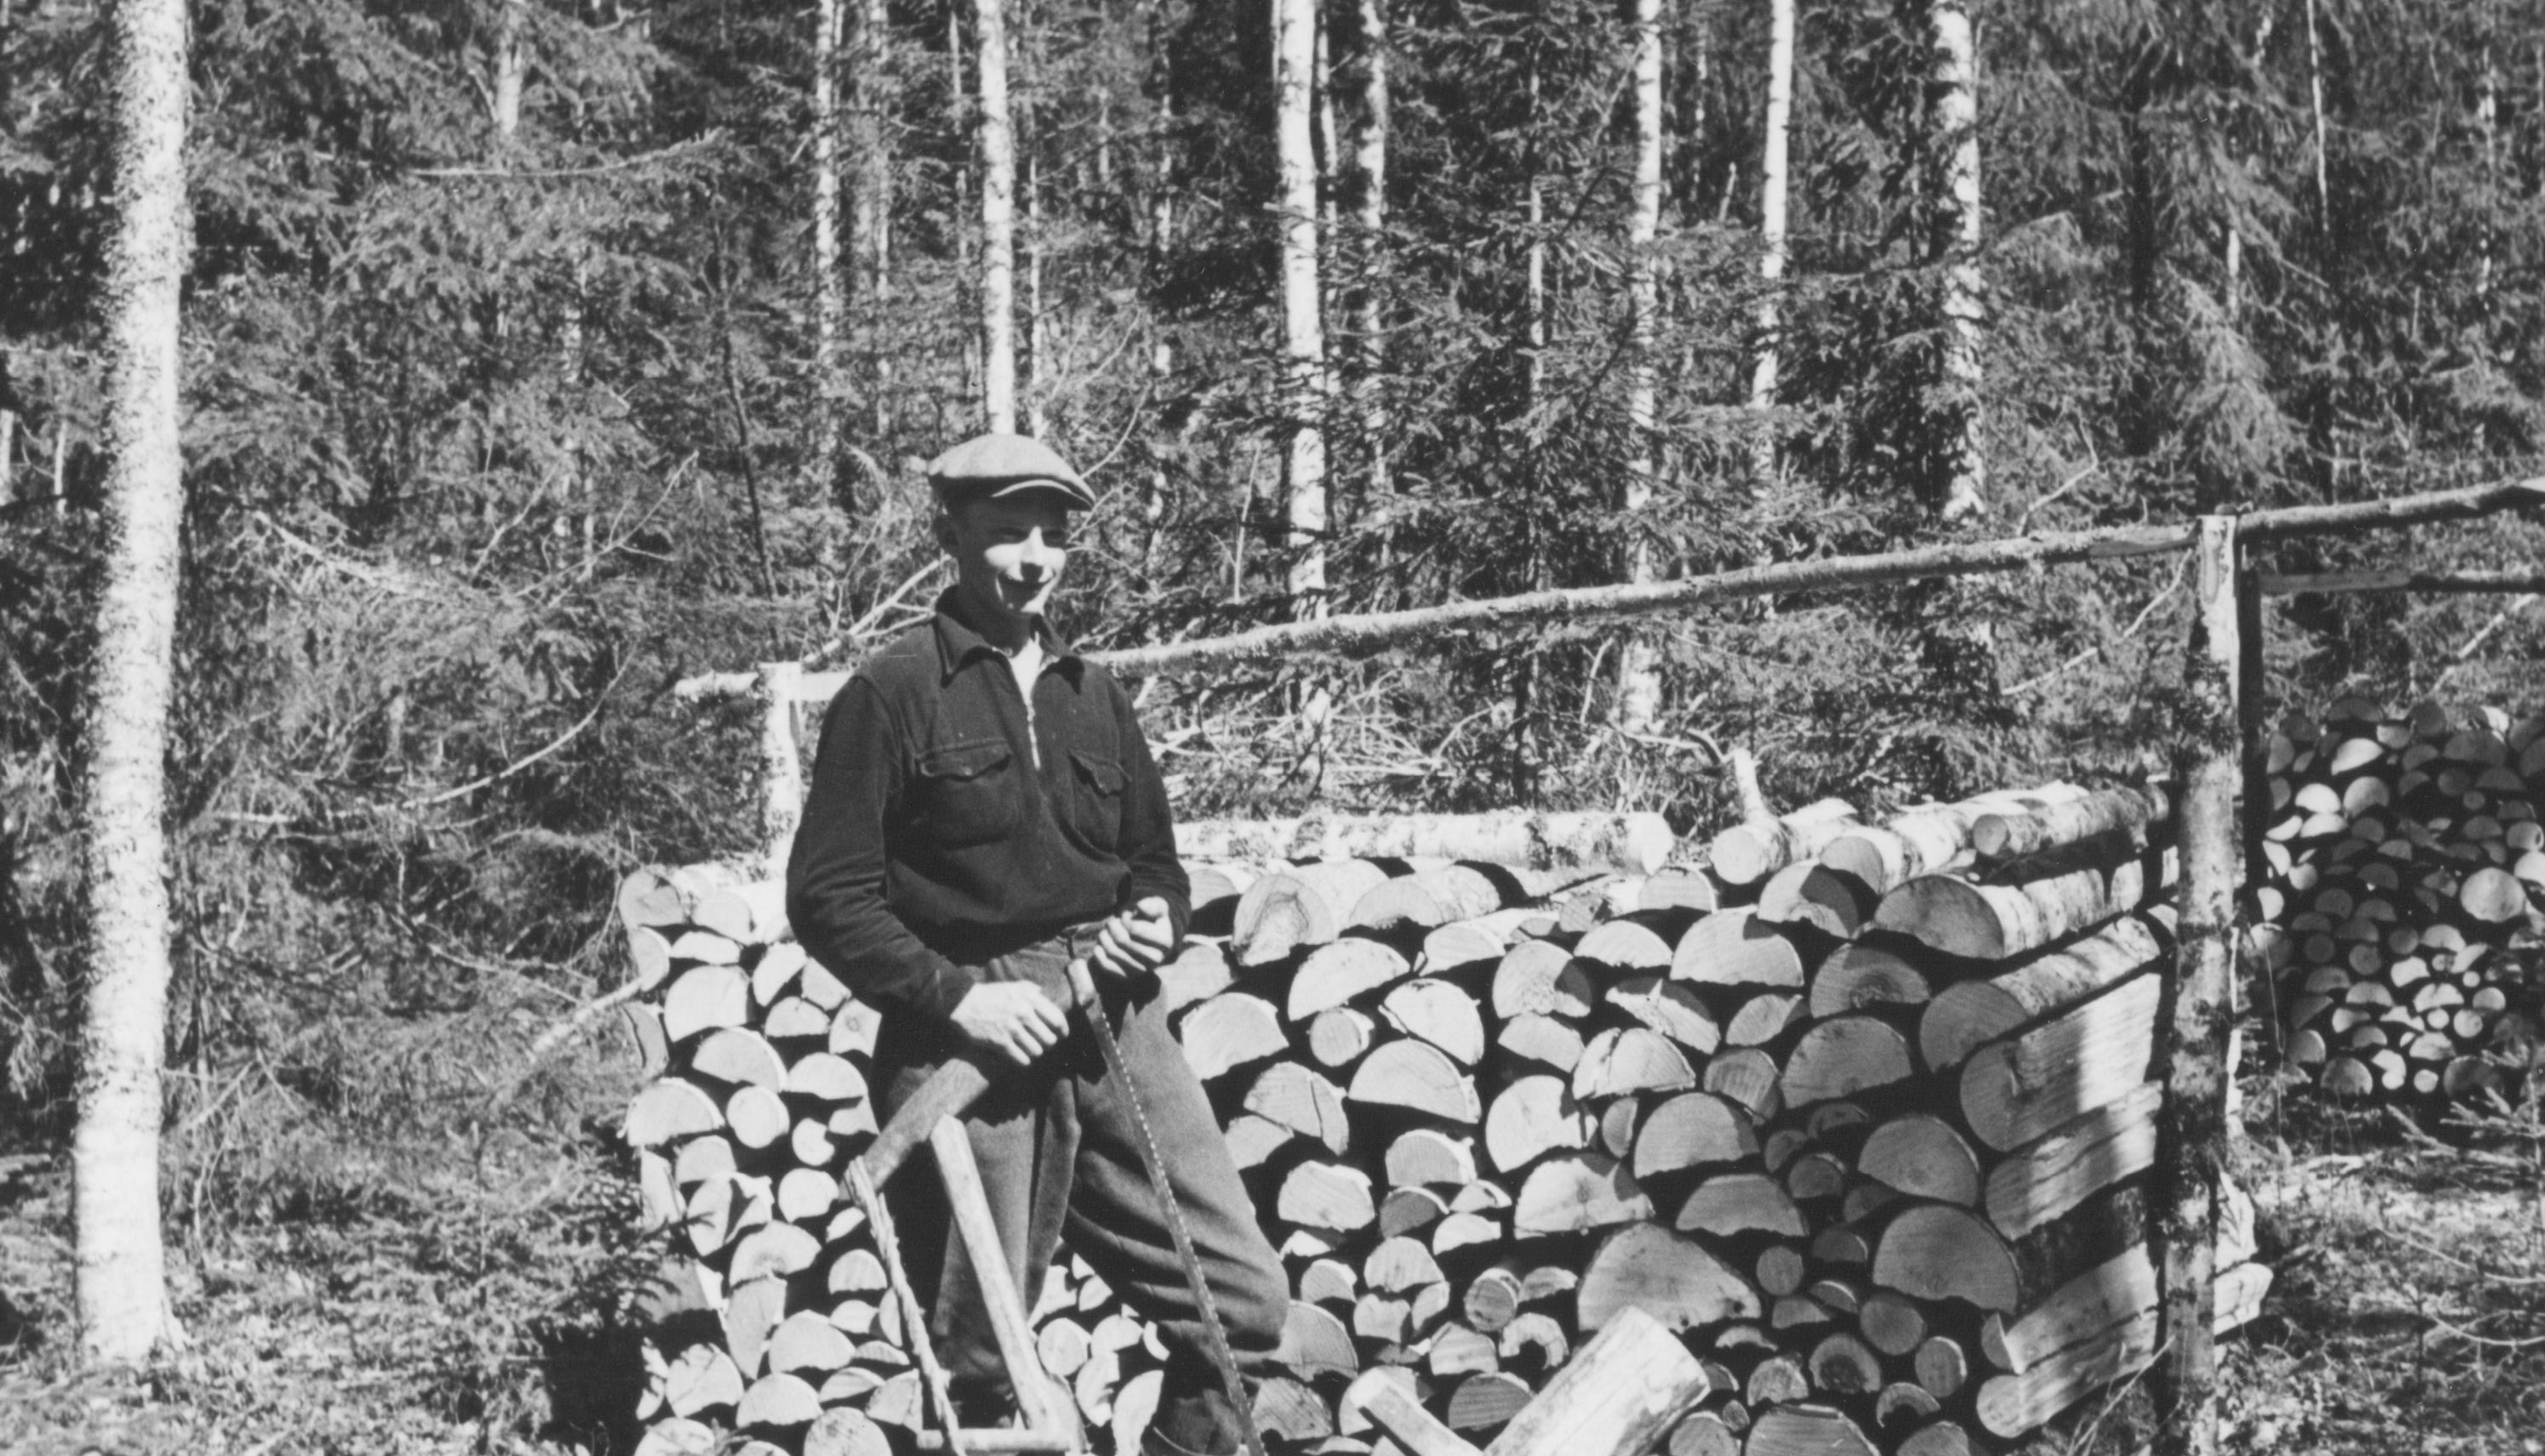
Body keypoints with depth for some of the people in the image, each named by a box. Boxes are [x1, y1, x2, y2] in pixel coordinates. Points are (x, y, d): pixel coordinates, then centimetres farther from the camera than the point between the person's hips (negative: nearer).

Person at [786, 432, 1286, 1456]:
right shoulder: (893, 693, -2)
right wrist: (959, 995, -16)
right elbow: (827, 897, -7)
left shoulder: (1093, 696, 16)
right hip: (972, 1042, -5)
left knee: (1244, 1297, -2)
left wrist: (1157, 918, 2)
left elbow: (1155, 860, 25)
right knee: (982, 1361, 3)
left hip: (1112, 1023, 5)